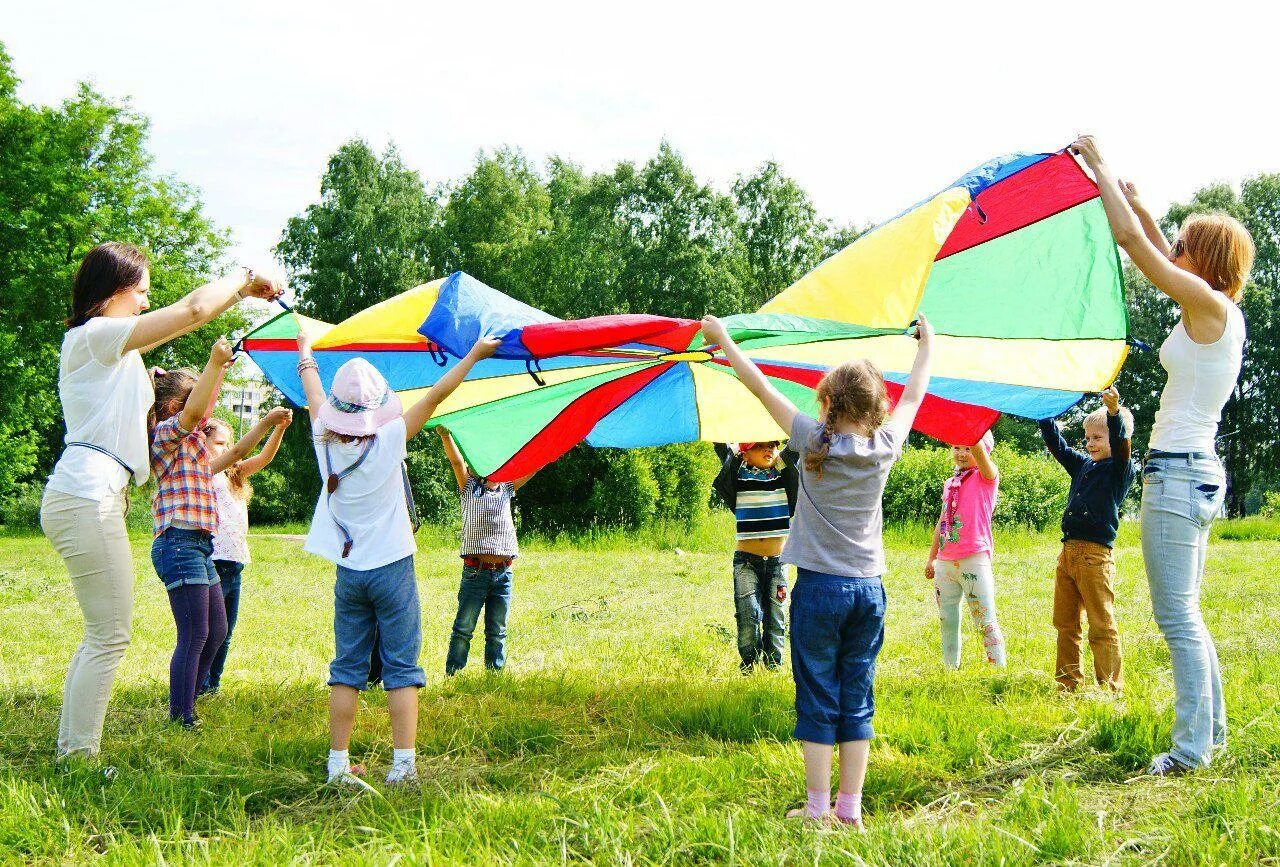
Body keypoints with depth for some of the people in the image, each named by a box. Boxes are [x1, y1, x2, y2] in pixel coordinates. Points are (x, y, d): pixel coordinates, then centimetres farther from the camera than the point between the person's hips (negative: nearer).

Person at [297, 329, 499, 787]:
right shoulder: (389, 440, -13)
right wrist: (475, 354, 3)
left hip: (348, 573, 3)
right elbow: (436, 395, -7)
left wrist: (305, 351, 33)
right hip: (392, 569, -3)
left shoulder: (327, 442, -3)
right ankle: (403, 765, -4)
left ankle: (339, 764, 8)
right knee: (401, 668, 1)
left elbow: (312, 391, 15)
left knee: (346, 668, 9)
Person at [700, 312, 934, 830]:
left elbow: (761, 388, -1)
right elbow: (915, 395, 17)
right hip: (868, 591, 3)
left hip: (820, 587, -3)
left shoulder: (815, 442, -8)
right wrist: (927, 344, 33)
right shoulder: (884, 447, 0)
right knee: (857, 701, 8)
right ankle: (850, 809, 10)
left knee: (818, 702, 2)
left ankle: (818, 809, 5)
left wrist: (723, 340, 10)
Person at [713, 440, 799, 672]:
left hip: (778, 561, 2)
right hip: (746, 561, -2)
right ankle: (750, 667, 1)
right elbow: (721, 445, -5)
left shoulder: (784, 471, 4)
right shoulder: (737, 473, 1)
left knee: (775, 618, 5)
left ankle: (773, 667, 15)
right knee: (748, 614, -11)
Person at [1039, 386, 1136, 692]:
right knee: (1065, 623, 11)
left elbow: (1121, 444, -20)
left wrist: (1115, 412, -37)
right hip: (1068, 552, 8)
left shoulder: (1121, 470, -2)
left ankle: (1110, 687, -2)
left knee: (1102, 626, -5)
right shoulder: (1082, 464, 18)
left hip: (1095, 555, -8)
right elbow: (1056, 444, 24)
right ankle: (1068, 683, 18)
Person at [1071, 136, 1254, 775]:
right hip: (1199, 474, 10)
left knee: (1178, 617, -6)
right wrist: (1136, 201, 24)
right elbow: (1156, 250, 28)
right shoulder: (1221, 313, 12)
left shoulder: (1209, 304, -12)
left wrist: (1100, 166, -4)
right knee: (1185, 615, 16)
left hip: (1177, 474, -10)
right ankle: (1210, 729, 23)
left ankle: (1192, 748, -3)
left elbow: (1131, 240, -13)